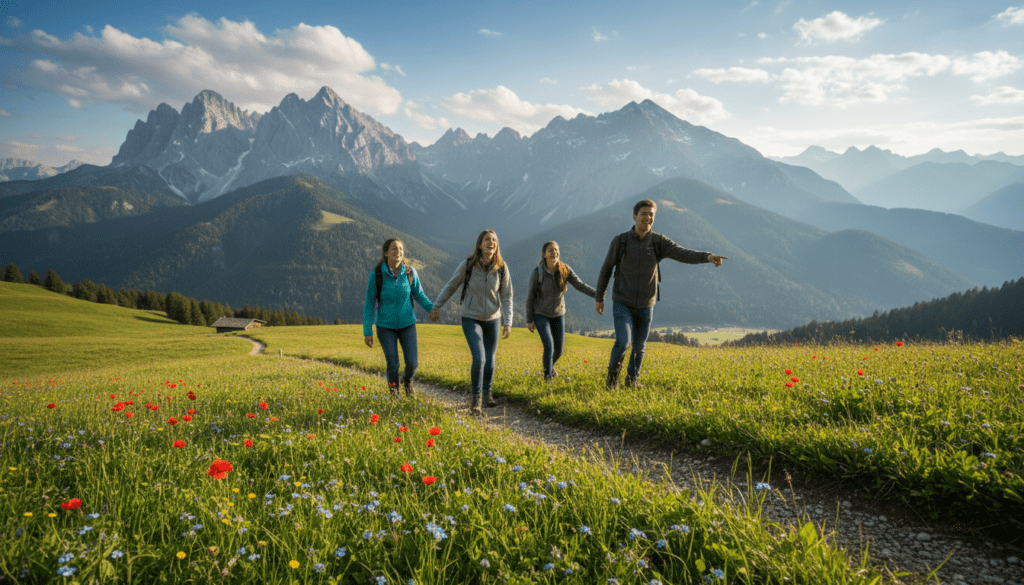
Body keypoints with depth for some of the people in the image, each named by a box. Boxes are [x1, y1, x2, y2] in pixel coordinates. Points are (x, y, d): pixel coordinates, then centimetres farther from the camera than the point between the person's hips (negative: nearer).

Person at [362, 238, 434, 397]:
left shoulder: (410, 272, -11)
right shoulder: (376, 275, -16)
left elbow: (419, 295, 1)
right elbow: (369, 304, -9)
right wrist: (367, 331, -9)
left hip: (407, 324, 2)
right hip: (386, 326, -2)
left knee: (412, 363, -3)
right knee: (393, 365, -4)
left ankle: (408, 380, 34)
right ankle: (394, 394, 26)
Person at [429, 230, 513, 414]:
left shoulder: (501, 268, -7)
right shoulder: (468, 265, -12)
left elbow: (506, 297, -3)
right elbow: (451, 286, 1)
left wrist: (508, 322, -12)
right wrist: (436, 306, 5)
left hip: (492, 319, 3)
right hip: (471, 319, -3)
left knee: (490, 360, 10)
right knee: (479, 359, -15)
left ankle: (486, 394, 32)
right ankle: (476, 398, 4)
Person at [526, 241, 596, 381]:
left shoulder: (565, 269, -10)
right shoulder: (537, 273, -17)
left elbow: (580, 285, -17)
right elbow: (531, 296, -9)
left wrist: (596, 294, -32)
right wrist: (529, 320, -6)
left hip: (558, 315, 3)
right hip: (541, 315, -3)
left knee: (558, 350, 10)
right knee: (549, 346, -18)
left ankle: (548, 364, 44)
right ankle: (547, 376, 3)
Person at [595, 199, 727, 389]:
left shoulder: (659, 242, -6)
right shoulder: (619, 241, -8)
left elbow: (685, 254, -19)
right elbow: (606, 269, 3)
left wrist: (707, 256, -38)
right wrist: (599, 298, 7)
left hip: (645, 307, 2)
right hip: (622, 304, -2)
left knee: (639, 348, 13)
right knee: (623, 342, -19)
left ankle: (631, 382, 35)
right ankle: (613, 373, 9)